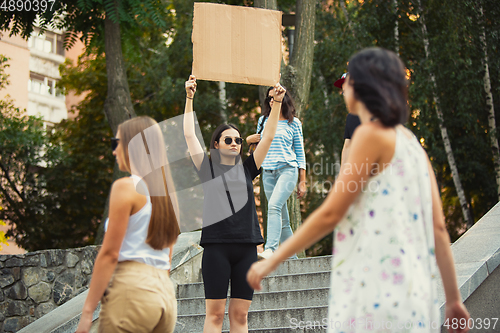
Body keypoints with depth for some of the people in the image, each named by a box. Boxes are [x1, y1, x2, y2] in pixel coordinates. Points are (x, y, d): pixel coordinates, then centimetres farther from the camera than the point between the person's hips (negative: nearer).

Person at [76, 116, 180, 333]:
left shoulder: (125, 187, -5)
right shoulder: (167, 191, 16)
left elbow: (109, 253, -10)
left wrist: (87, 310, -10)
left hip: (132, 286, -7)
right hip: (165, 291, 7)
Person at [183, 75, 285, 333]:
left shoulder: (247, 169, 16)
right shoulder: (207, 169, 9)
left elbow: (268, 137, 14)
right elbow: (189, 135, 5)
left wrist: (277, 103, 7)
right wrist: (189, 98, 1)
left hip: (246, 248, 3)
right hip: (216, 246, -3)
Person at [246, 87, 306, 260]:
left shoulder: (294, 123, 5)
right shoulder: (263, 120, 15)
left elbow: (300, 153, 6)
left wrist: (302, 181, 3)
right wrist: (249, 140, 2)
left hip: (287, 169, -5)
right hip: (268, 172, 5)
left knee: (274, 205, -27)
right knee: (282, 219, 5)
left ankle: (270, 249, -38)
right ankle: (291, 255, 10)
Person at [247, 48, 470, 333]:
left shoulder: (372, 135, -7)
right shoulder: (410, 141, 16)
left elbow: (330, 214, -9)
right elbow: (438, 226, 12)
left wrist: (272, 261, -1)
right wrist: (454, 299, 15)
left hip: (378, 294, -8)